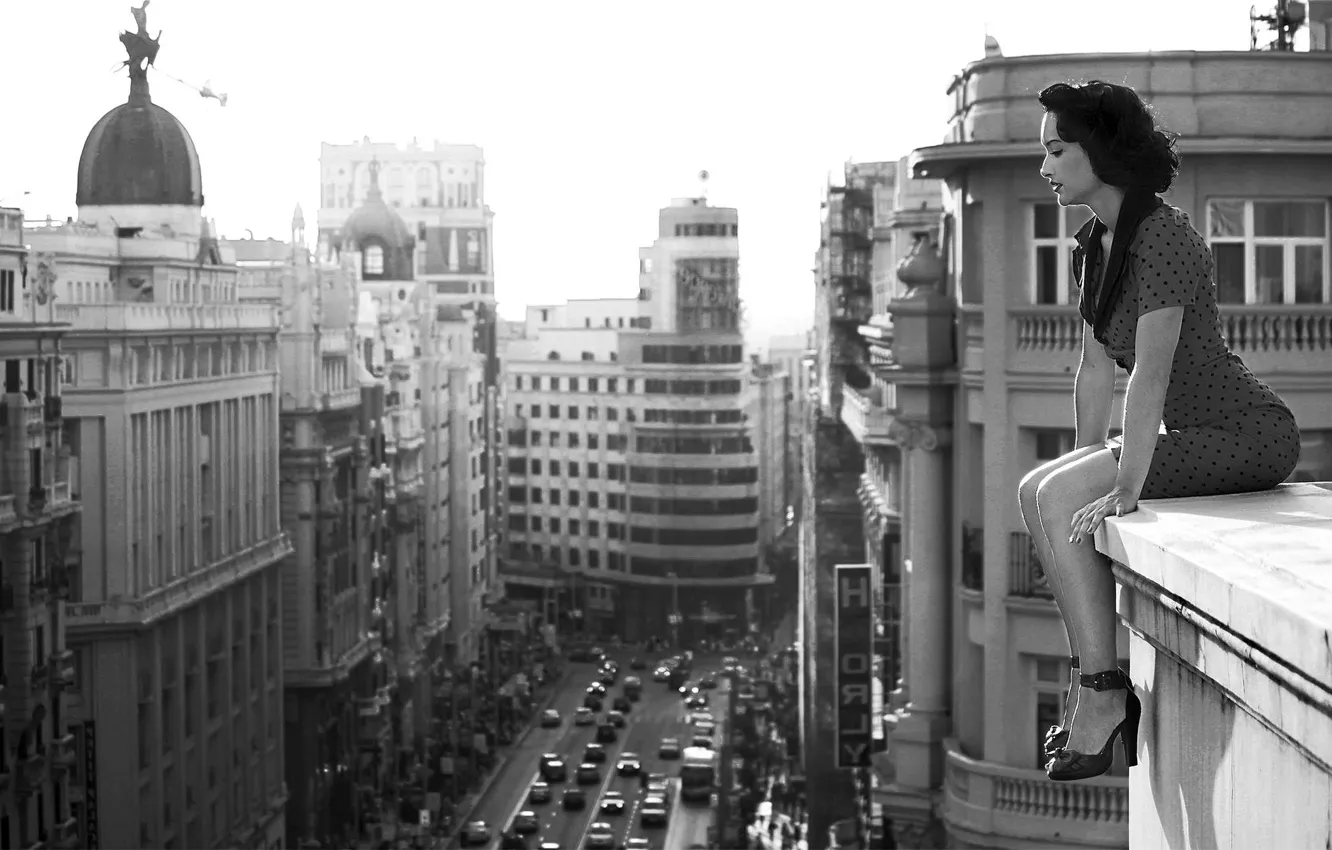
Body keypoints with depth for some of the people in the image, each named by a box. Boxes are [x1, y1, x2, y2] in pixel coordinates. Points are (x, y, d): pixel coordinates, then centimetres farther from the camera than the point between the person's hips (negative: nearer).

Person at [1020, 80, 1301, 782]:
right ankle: (1091, 676, 3)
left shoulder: (1161, 236, -20)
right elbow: (1096, 366, 13)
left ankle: (1102, 692, -13)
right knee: (1035, 491, 0)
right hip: (1199, 434, 9)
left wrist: (1126, 488, -26)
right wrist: (1086, 469, 8)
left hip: (1253, 436, -9)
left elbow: (1150, 372, -25)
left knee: (1058, 497, -19)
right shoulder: (1095, 243, 9)